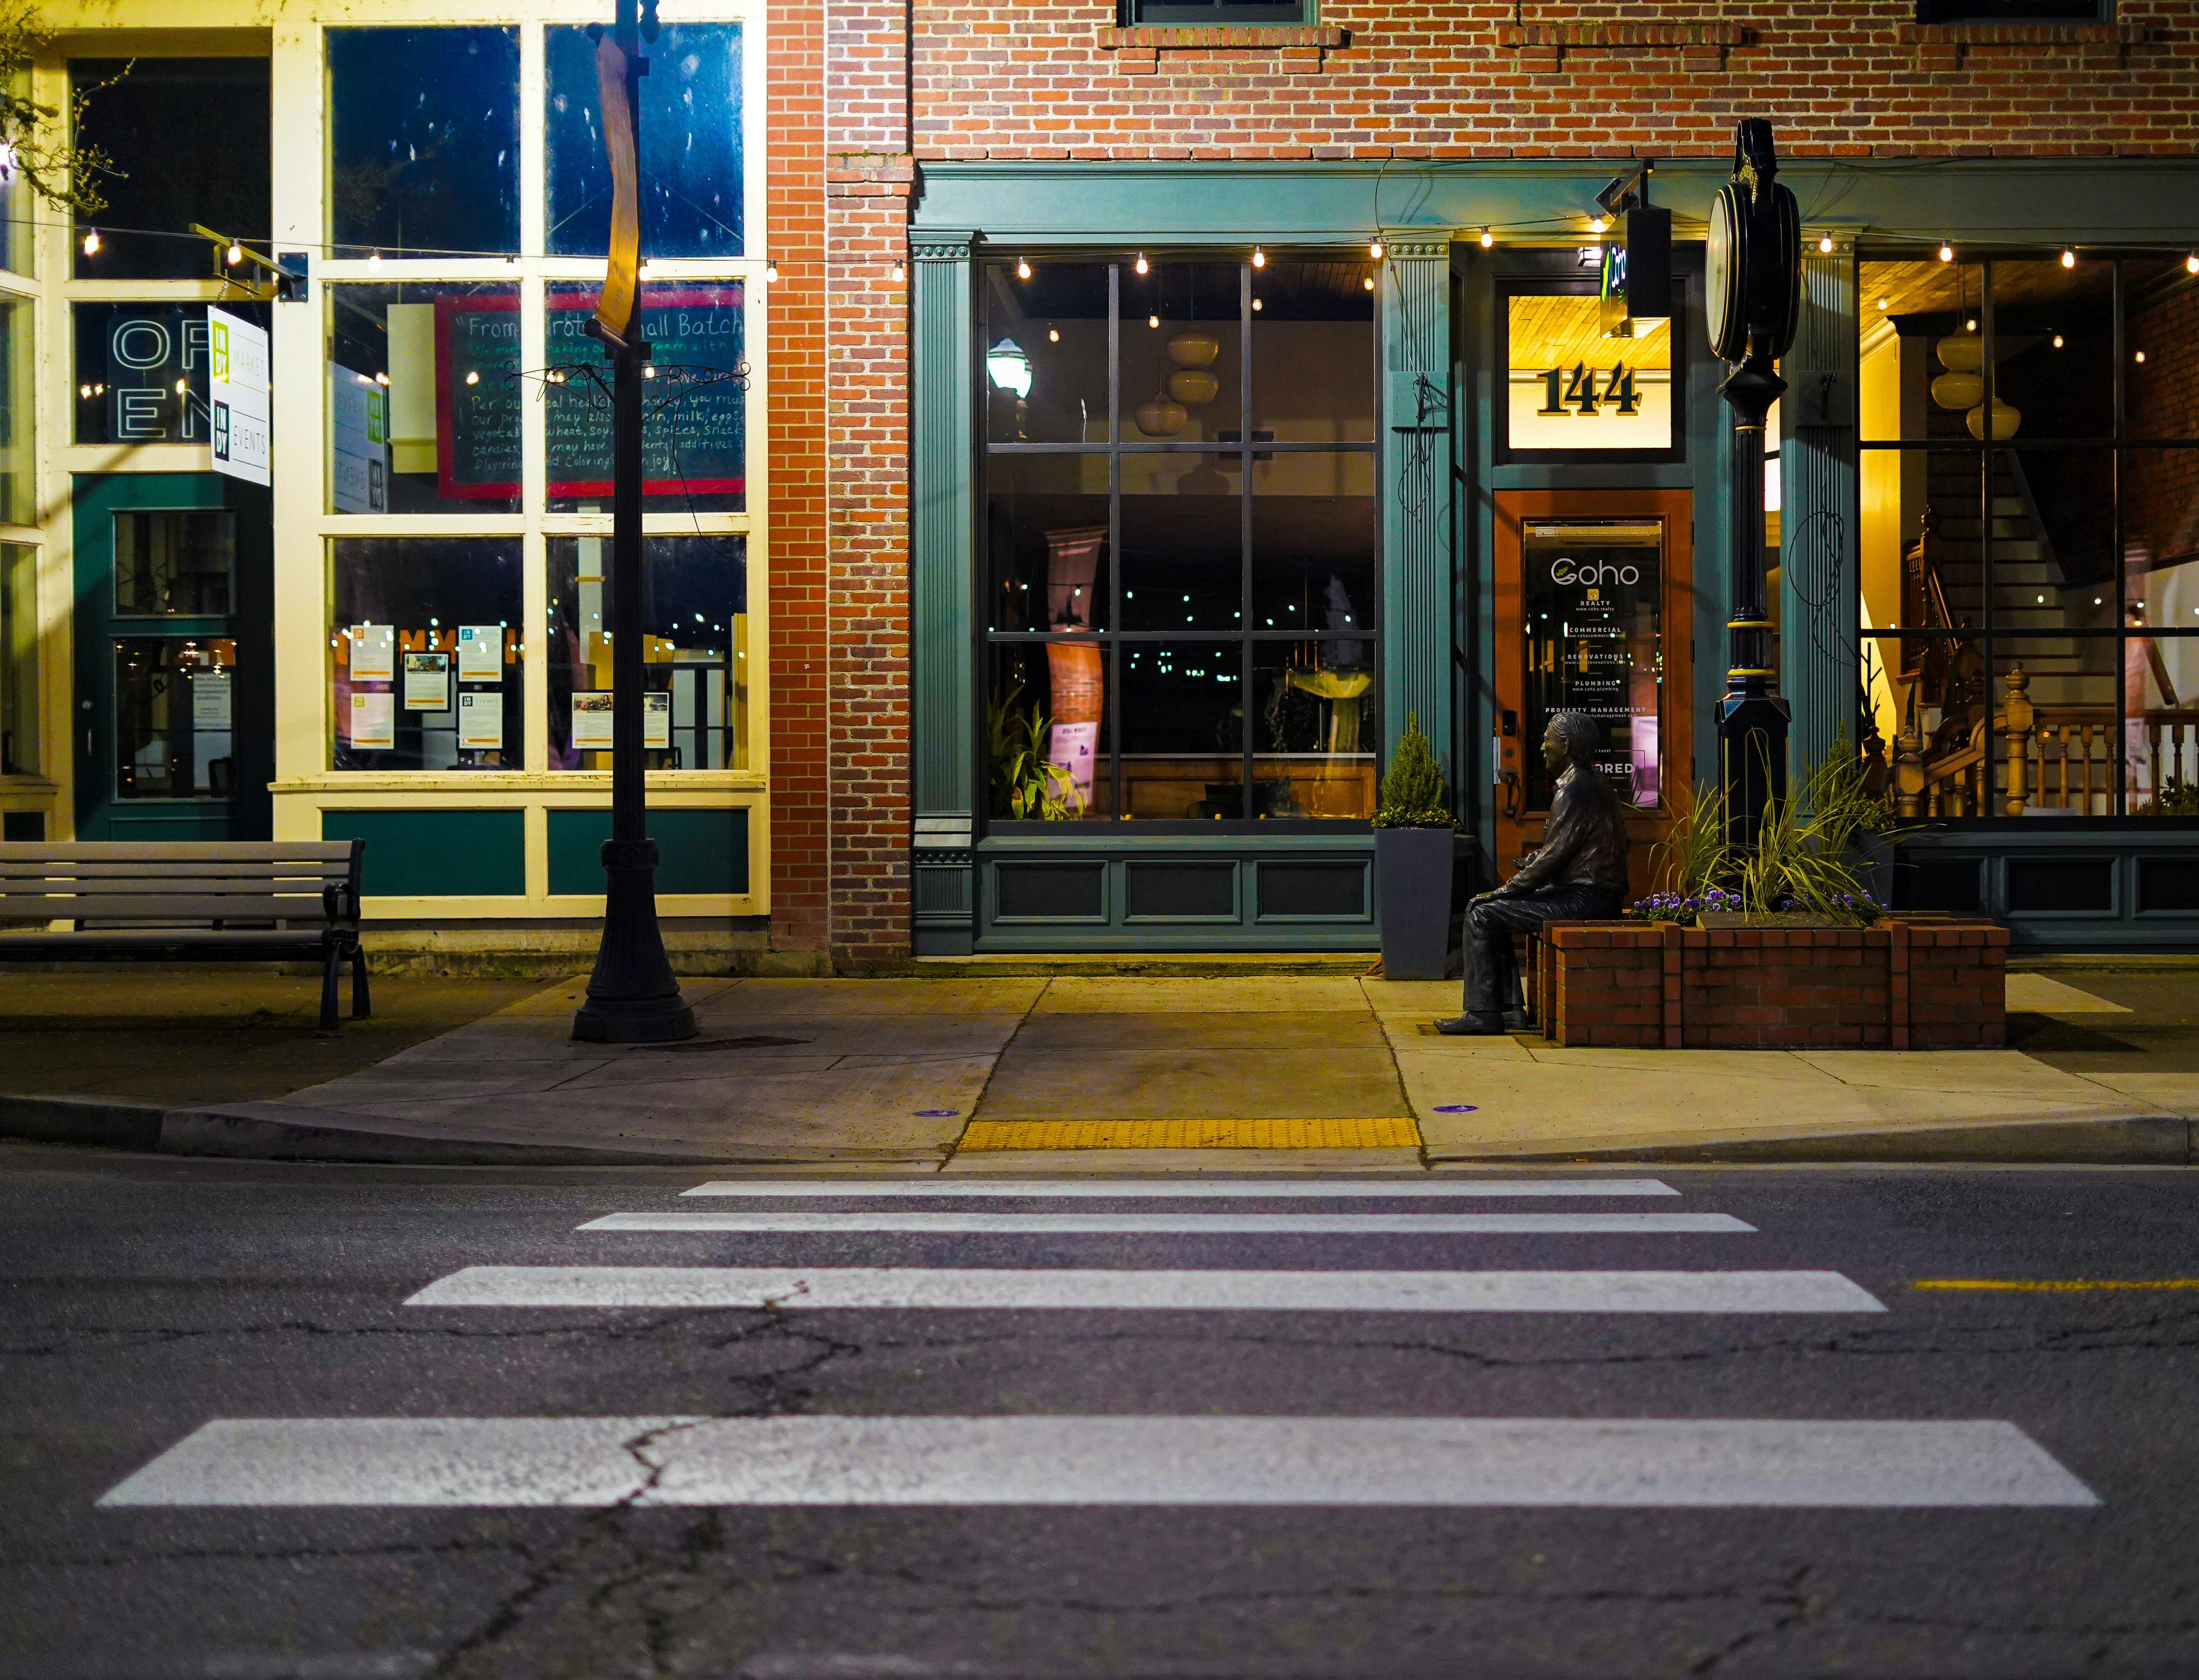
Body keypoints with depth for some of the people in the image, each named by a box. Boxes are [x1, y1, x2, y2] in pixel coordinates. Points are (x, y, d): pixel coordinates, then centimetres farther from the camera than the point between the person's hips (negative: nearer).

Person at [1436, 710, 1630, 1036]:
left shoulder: (1576, 790, -17)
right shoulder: (1590, 782, 17)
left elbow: (1553, 857, -19)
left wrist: (1503, 892, -10)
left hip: (1584, 898, -11)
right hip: (1589, 890, 11)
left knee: (1483, 916, -11)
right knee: (1487, 909, 15)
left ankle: (1483, 1014, -7)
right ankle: (1510, 1007, 12)